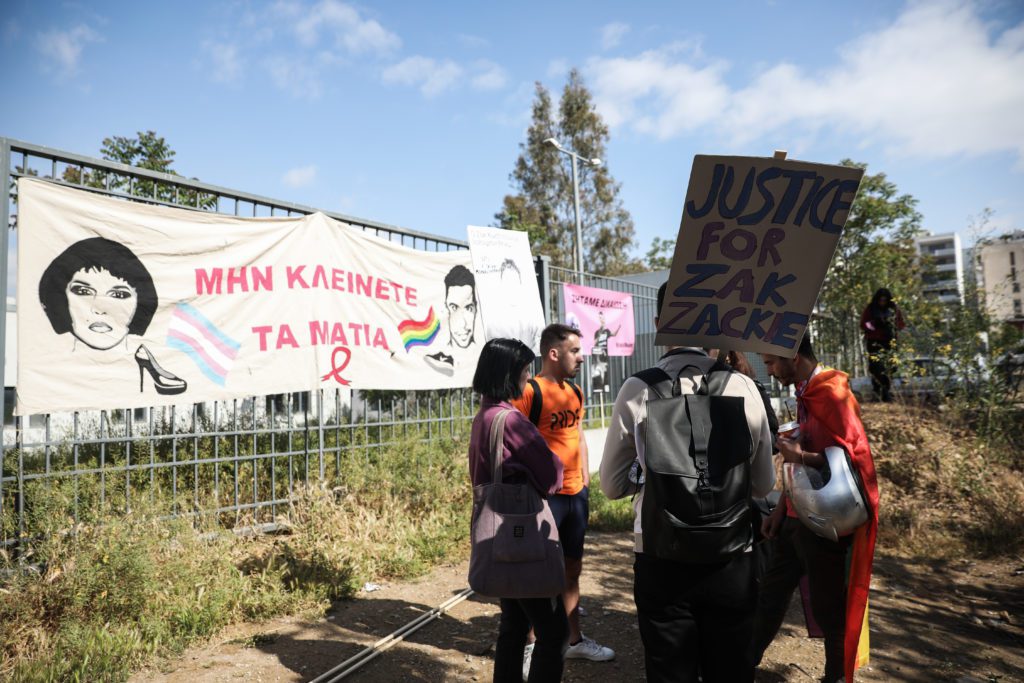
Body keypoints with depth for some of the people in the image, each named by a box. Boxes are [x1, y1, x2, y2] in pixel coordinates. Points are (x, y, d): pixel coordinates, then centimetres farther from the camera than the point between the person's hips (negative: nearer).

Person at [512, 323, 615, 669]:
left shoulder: (574, 391, 11)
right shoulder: (529, 391, -14)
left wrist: (585, 481, 15)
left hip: (575, 495, 8)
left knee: (572, 568, 17)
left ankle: (574, 640, 31)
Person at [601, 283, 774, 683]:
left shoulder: (637, 391, -9)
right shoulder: (742, 387, -7)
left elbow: (612, 485, 1)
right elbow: (763, 484, 5)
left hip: (660, 563, -1)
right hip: (731, 562, 1)